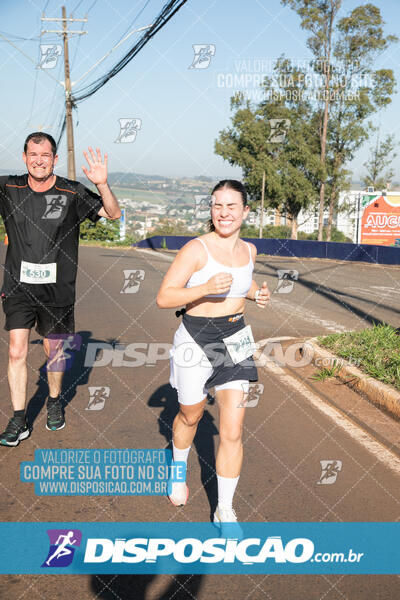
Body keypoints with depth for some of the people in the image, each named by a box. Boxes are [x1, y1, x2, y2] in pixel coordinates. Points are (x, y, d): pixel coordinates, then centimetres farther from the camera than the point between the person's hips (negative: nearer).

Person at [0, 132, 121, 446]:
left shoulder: (71, 193, -6)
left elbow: (114, 213, -6)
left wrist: (102, 184, -25)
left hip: (57, 290, 0)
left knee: (54, 352, 13)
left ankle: (55, 401, 38)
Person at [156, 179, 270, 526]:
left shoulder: (249, 250, 3)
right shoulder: (196, 250, -15)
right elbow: (164, 298, -17)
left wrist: (256, 293, 4)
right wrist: (206, 288, -30)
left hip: (236, 341, 4)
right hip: (196, 342, -3)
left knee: (233, 431, -1)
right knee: (190, 416, 19)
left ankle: (225, 512, 15)